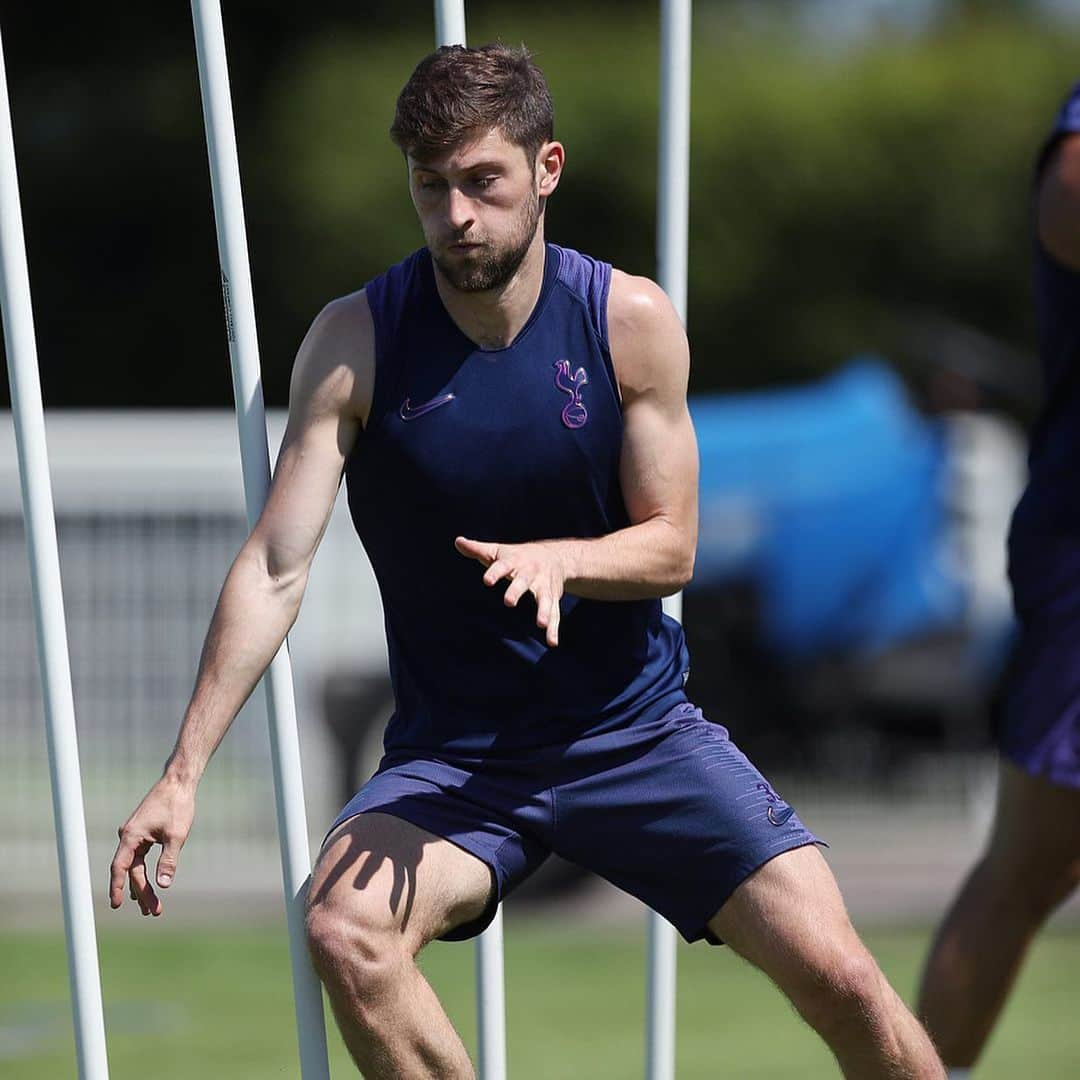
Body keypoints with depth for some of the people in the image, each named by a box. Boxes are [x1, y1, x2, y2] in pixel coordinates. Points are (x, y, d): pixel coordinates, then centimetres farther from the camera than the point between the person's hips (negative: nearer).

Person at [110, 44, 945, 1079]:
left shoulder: (631, 323, -8)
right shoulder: (356, 341, -10)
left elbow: (671, 548, -3)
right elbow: (276, 566, -13)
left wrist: (559, 559, -26)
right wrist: (183, 772, -20)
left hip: (637, 731, 1)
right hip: (452, 753, 0)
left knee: (838, 976, -11)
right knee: (343, 931, -30)